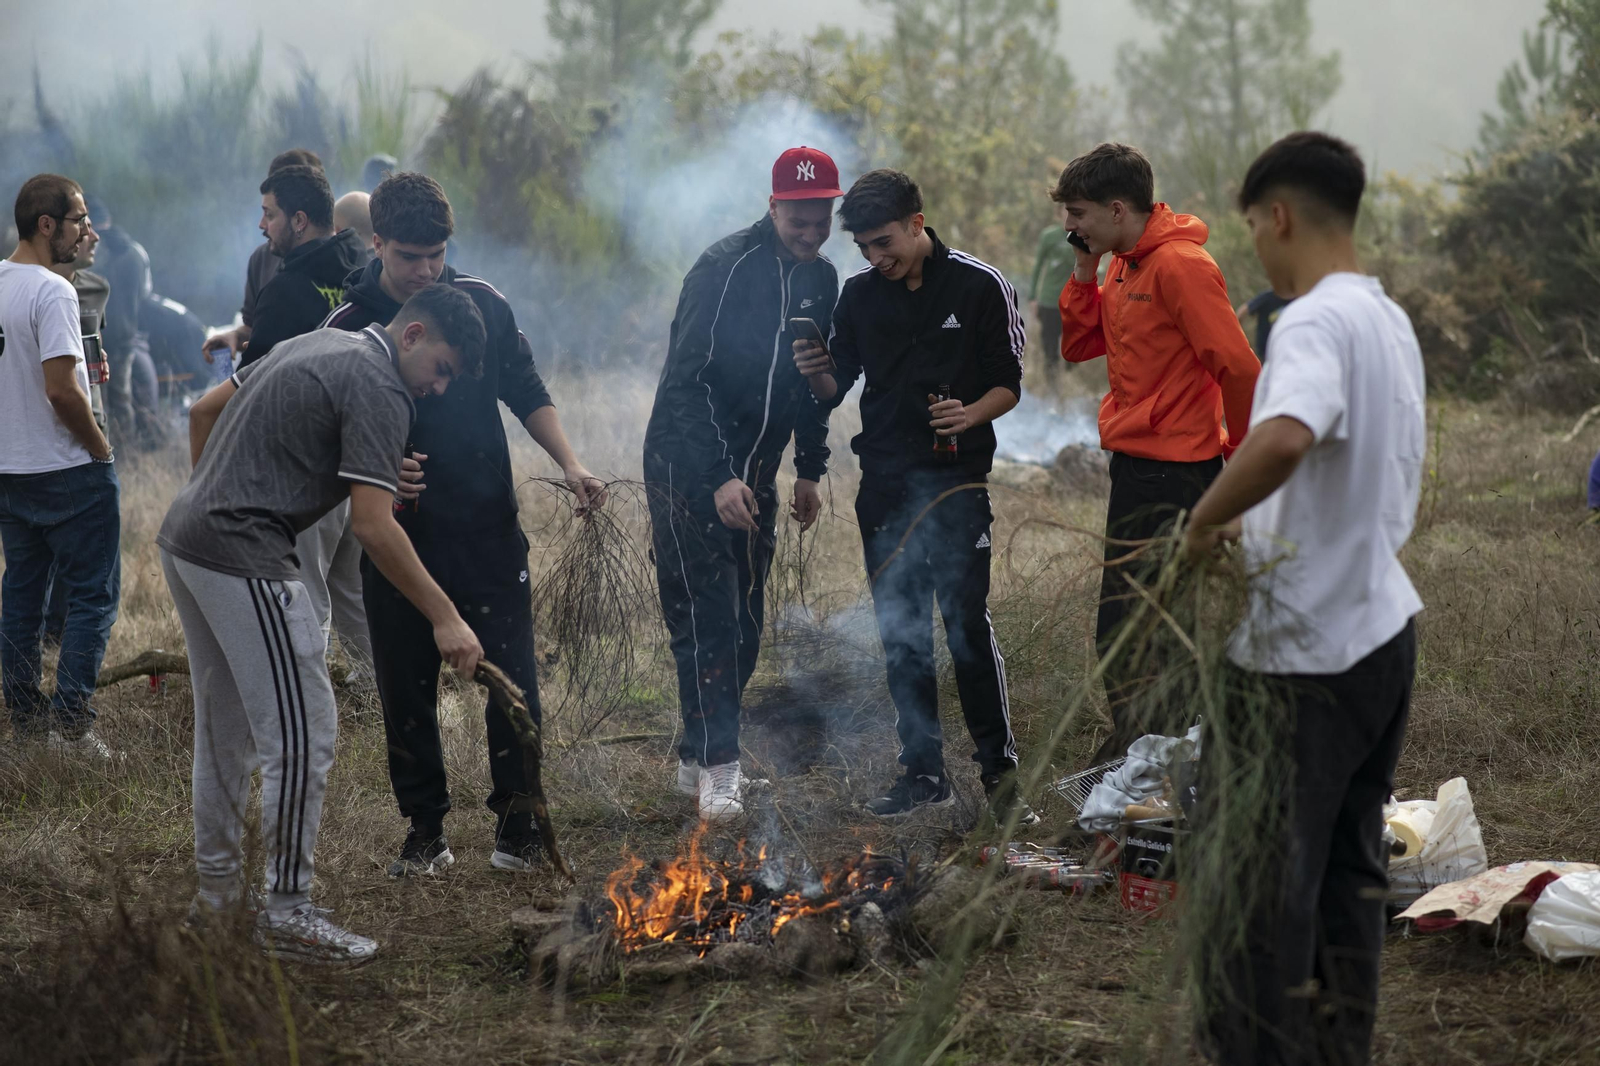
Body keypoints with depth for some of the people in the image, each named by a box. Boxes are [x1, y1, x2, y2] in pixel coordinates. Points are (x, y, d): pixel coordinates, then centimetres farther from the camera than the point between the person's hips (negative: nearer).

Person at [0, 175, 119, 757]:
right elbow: (60, 391, -24)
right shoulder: (52, 292, -20)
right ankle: (70, 721, -5)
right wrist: (101, 448, -11)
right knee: (92, 597, -1)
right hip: (67, 471, -8)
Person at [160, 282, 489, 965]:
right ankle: (287, 912, -1)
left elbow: (205, 410, 23)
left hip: (184, 540, 11)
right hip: (244, 560, -10)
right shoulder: (378, 391, -12)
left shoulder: (317, 344, 17)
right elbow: (373, 527, -19)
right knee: (302, 734, -6)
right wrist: (445, 619, -17)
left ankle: (218, 884, 29)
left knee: (223, 725, 19)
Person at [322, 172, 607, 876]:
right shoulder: (349, 328, -4)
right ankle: (426, 833, 20)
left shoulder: (480, 303, 2)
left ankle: (517, 825, 14)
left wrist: (570, 466, -2)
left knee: (513, 682, 0)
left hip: (489, 530, 1)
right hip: (400, 539, -1)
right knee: (407, 691, 7)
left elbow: (527, 393, 11)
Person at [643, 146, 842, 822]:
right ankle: (716, 767, -11)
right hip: (688, 465, -7)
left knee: (744, 620, 8)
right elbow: (685, 380, -21)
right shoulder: (725, 269, -18)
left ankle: (696, 758, 19)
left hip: (755, 471, 7)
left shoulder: (821, 281, 6)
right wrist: (719, 479, -27)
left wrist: (810, 469, 16)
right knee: (706, 615, -12)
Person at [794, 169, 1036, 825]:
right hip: (883, 482, 5)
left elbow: (1008, 384, 0)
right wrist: (815, 372, -10)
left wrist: (969, 414, -20)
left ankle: (999, 770, -2)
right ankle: (924, 772, 16)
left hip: (957, 479, -4)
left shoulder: (980, 286, -2)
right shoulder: (859, 293, 9)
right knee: (900, 633, 7)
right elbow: (835, 390, 12)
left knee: (966, 618, -12)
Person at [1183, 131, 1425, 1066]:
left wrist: (1205, 522, -24)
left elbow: (1283, 438, -41)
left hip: (1306, 654, -9)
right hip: (1384, 628, 9)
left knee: (1261, 887, 1)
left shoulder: (1316, 322, -19)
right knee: (1351, 871, 17)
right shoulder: (1390, 321, 11)